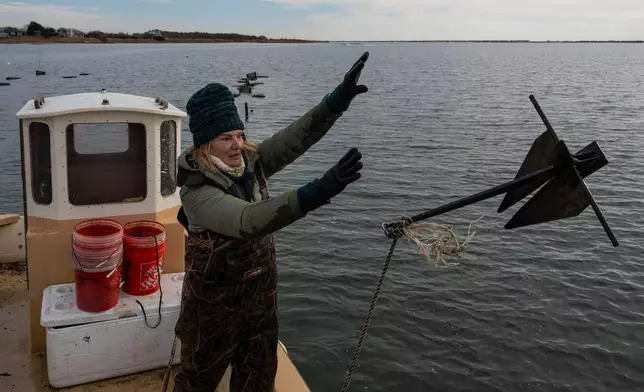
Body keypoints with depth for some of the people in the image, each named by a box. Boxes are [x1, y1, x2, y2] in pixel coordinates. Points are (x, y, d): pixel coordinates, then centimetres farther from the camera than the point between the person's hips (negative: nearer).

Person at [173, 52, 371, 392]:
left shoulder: (251, 163, -8)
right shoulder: (196, 192, -26)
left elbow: (296, 137, -17)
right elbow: (247, 220, -42)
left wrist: (339, 98, -31)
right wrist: (315, 193, -54)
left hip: (261, 297, 5)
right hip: (214, 305, -5)